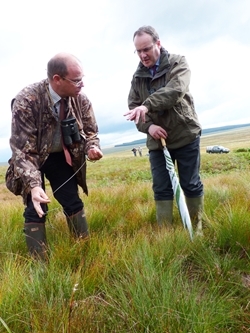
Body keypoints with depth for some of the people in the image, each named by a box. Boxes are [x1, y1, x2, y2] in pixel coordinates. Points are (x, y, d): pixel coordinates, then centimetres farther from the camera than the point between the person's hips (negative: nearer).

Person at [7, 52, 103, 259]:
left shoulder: (80, 99, -18)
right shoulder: (26, 100, -31)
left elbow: (90, 131, -1)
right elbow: (21, 150, -30)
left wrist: (92, 148, -24)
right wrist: (34, 185, -40)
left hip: (60, 157, 4)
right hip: (32, 159, -3)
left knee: (73, 203, 7)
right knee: (35, 209, -6)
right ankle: (39, 262, 11)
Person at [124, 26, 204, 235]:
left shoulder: (178, 63, -3)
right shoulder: (138, 77, 8)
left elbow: (176, 89, -24)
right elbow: (133, 107, 4)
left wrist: (147, 105, -38)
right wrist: (148, 126, -15)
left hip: (186, 136, -3)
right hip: (157, 140, 3)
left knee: (191, 185, 5)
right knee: (161, 189, 3)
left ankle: (197, 229, 23)